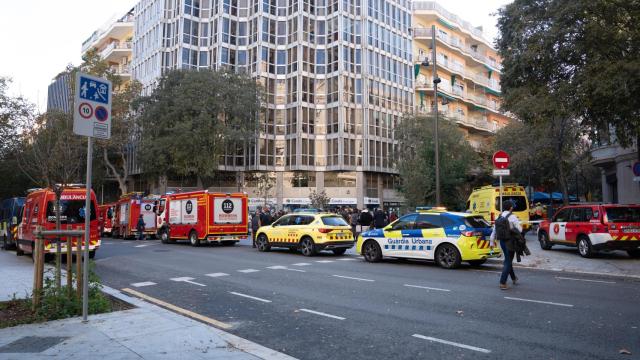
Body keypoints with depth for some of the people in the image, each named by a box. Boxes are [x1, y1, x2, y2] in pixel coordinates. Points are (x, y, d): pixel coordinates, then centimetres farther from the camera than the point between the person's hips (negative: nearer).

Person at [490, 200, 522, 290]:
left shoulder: (499, 218, 7)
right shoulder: (512, 217, -12)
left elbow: (494, 231, 8)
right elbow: (519, 229, -13)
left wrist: (492, 241, 15)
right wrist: (520, 225, 9)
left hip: (502, 241, 7)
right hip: (510, 242, -7)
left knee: (508, 260, 23)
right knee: (508, 261, -1)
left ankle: (513, 278, 41)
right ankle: (502, 283, -6)